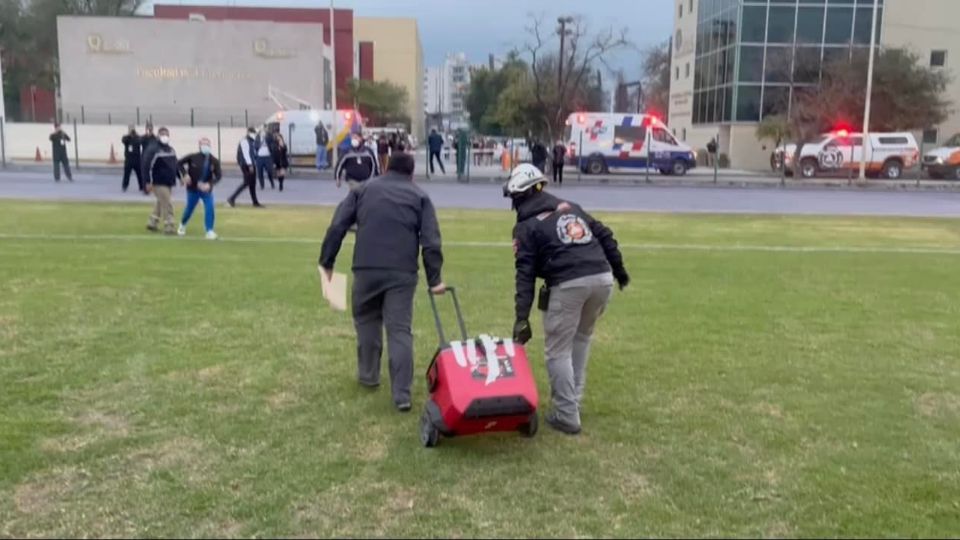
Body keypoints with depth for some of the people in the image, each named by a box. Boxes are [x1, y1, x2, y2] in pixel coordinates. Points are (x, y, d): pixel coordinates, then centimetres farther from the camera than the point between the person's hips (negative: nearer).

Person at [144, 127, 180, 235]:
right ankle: (168, 227, -2)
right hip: (159, 183, -8)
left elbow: (176, 165, 20)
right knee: (167, 204, -9)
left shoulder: (171, 150, 13)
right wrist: (149, 182, -20)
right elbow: (148, 166, -16)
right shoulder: (154, 150, -12)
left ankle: (152, 223, 30)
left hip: (169, 183, 8)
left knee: (161, 203, 17)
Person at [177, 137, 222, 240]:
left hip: (206, 189, 1)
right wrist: (184, 175, -15)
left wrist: (210, 184, -26)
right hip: (192, 189, -1)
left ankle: (210, 231, -7)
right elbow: (179, 164, -1)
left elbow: (218, 175, -11)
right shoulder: (193, 157, -10)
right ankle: (182, 225, 43)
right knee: (189, 208, 13)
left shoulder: (214, 161, -8)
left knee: (210, 208, -15)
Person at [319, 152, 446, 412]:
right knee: (400, 330, -1)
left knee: (367, 320, 22)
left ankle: (368, 375, 34)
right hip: (403, 273, -1)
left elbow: (337, 227, 7)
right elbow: (430, 242, 2)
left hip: (366, 269, 1)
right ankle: (402, 394, -5)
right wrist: (434, 279, 5)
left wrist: (326, 262, 12)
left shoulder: (363, 189, 15)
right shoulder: (419, 196, 12)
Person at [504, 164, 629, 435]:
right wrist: (619, 269, 27)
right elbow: (604, 235, 19)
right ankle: (572, 401, 30)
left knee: (558, 351, 7)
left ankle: (566, 415, 7)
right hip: (602, 278, 6)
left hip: (568, 285, -6)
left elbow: (525, 275, -3)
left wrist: (522, 317, -6)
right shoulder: (570, 207, 23)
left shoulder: (526, 227, 7)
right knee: (580, 339, 25)